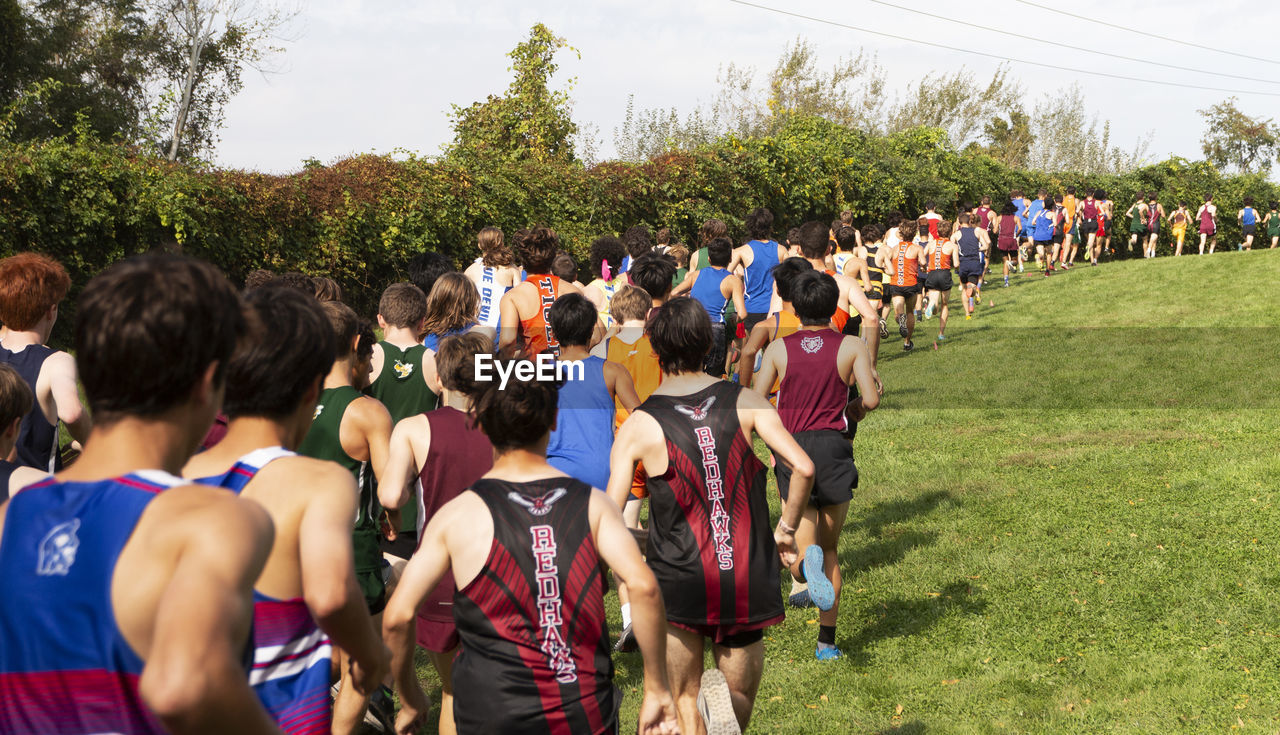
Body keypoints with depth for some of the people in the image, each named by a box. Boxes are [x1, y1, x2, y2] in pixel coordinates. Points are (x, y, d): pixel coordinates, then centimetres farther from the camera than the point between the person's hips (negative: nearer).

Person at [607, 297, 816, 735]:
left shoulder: (639, 426, -6)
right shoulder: (745, 403, -2)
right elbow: (803, 468, -12)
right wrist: (787, 529, 3)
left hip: (679, 581, -1)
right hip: (747, 580, 1)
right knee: (740, 696, 19)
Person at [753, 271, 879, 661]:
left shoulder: (778, 348, 5)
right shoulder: (851, 346, 2)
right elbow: (871, 398, -8)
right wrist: (854, 409, 14)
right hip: (833, 446, 0)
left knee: (802, 531, 6)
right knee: (830, 547, 12)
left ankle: (806, 559, -34)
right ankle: (826, 640, 8)